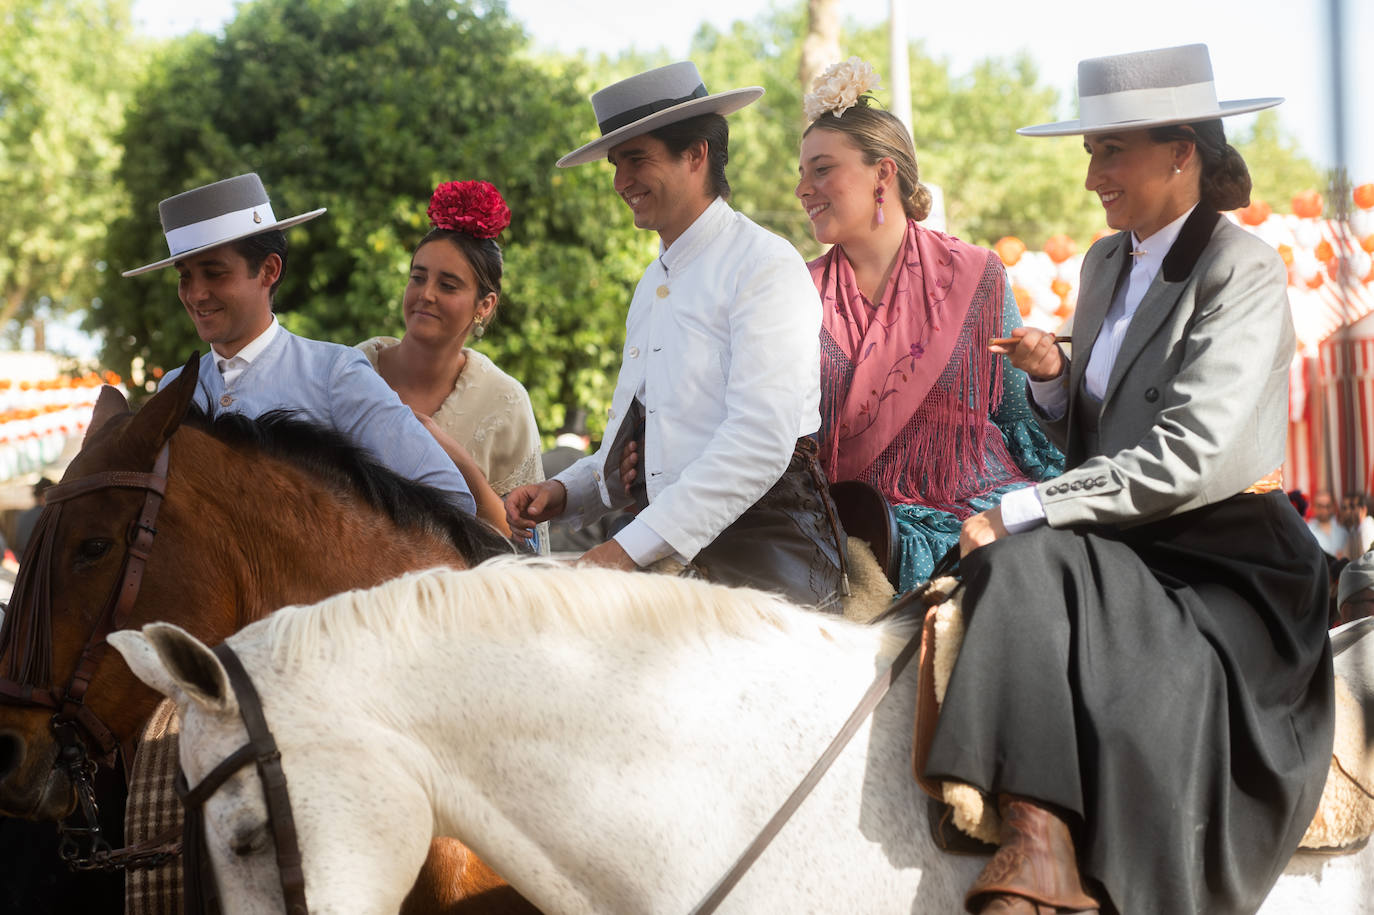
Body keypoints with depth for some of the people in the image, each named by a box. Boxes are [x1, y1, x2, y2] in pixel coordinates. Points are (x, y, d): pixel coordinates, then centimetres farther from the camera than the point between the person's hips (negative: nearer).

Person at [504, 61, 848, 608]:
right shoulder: (653, 285, 20)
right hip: (670, 566, 7)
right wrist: (565, 493, 6)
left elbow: (761, 443, -17)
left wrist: (632, 547, -20)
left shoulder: (766, 267, -6)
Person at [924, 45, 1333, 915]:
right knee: (1026, 567, -25)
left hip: (1223, 561, -7)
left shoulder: (1244, 271, -9)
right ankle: (1038, 843, -36)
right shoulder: (1106, 263, 15)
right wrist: (1054, 377, -1)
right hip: (1119, 547, 7)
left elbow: (1186, 460, -19)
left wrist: (1020, 513, -20)